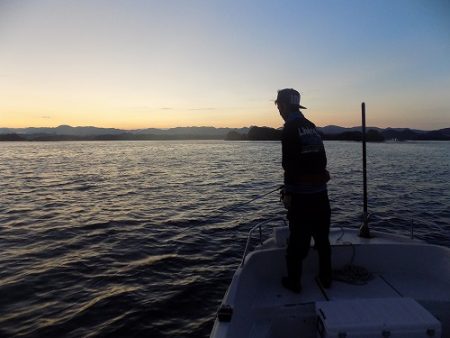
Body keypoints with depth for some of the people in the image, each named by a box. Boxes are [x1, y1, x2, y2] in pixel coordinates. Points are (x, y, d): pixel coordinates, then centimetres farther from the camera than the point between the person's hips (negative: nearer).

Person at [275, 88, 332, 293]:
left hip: (301, 194, -7)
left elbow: (290, 164, -18)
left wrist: (287, 192, -14)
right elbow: (322, 159, 14)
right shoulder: (311, 126, 12)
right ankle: (326, 278, 28)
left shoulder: (290, 129, -11)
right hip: (320, 192, 7)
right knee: (322, 238, 16)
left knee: (297, 240, 4)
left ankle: (294, 282, 14)